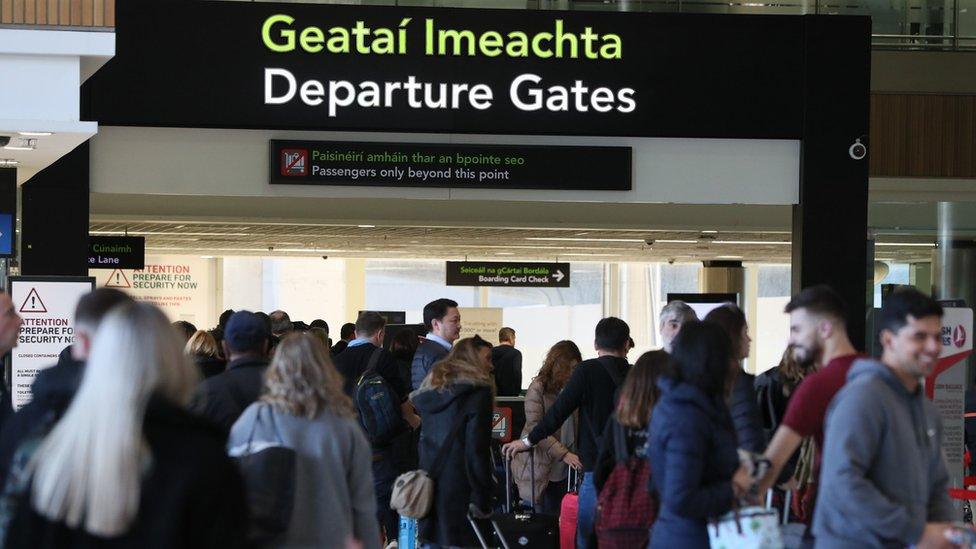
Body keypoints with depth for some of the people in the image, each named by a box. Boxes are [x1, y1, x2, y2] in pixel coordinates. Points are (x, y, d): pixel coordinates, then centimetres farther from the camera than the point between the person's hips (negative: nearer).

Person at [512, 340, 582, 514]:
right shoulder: (538, 387, -9)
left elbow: (574, 427, 4)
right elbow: (535, 428, -16)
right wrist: (563, 454, -23)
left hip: (561, 468, 4)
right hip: (538, 467, -4)